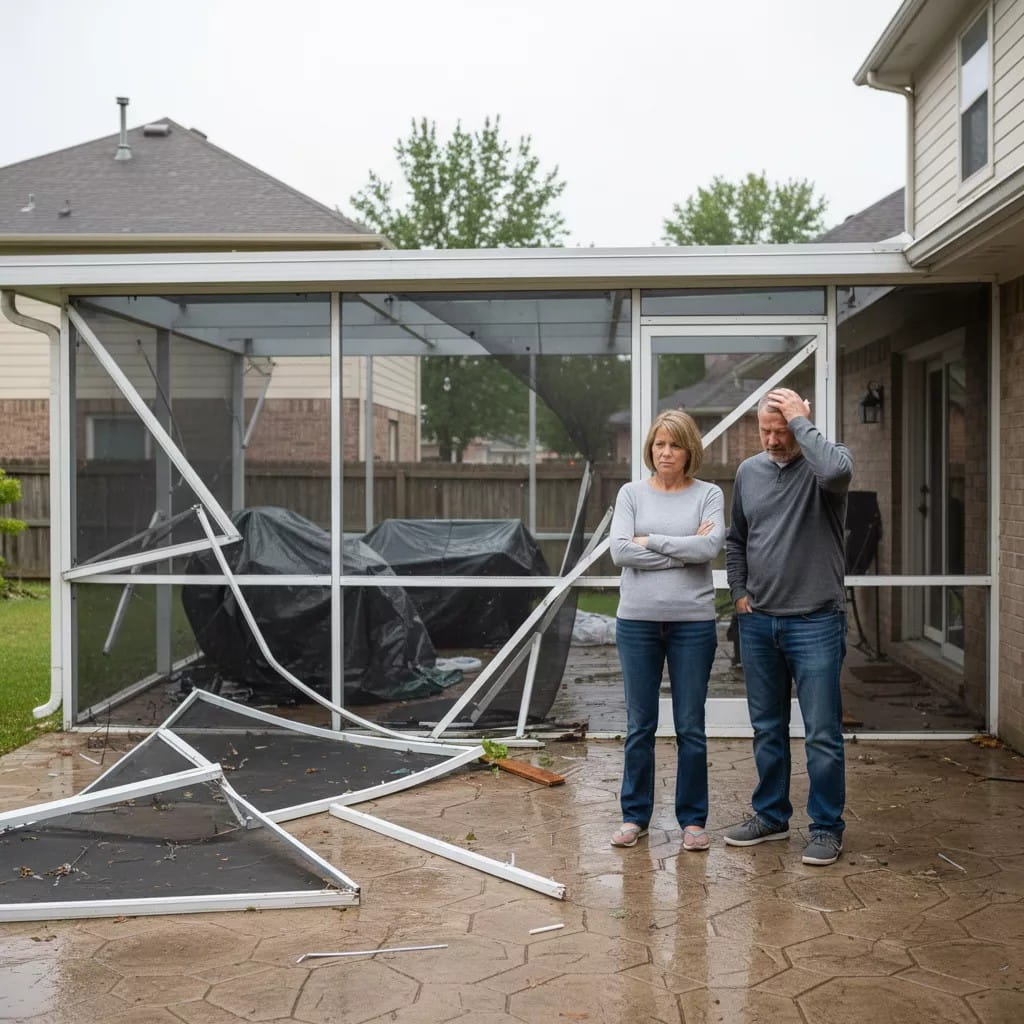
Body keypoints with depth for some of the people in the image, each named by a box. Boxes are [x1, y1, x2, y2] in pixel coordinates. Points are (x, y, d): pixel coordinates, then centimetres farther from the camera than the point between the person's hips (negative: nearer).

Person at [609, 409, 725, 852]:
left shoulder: (708, 495, 3)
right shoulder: (632, 493, 6)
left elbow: (709, 547, -14)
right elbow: (619, 551, -8)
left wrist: (651, 540, -8)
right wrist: (683, 550, -9)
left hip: (692, 621, -1)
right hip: (637, 620, 1)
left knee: (690, 727, 5)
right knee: (640, 726, 9)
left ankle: (692, 819, 17)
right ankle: (635, 815, 20)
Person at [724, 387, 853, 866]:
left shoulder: (823, 462, -7)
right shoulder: (749, 471, 9)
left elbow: (837, 470, -34)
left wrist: (802, 422, -21)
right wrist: (740, 593, 11)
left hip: (815, 621, -5)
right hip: (758, 621, 6)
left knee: (822, 733, -1)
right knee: (767, 728, 15)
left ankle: (827, 827, 11)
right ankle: (771, 815, 28)